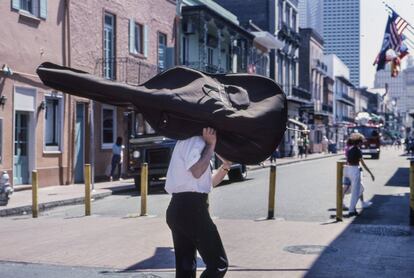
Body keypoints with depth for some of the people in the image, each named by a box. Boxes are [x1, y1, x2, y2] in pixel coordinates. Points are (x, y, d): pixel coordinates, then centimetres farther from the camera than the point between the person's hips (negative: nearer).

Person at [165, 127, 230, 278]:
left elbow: (208, 182, 25)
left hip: (179, 208, 10)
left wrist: (226, 165, 14)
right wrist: (210, 146, -13)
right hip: (190, 208, -10)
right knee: (218, 264, -5)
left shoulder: (191, 142, 24)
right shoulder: (194, 139, -6)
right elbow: (197, 172, -22)